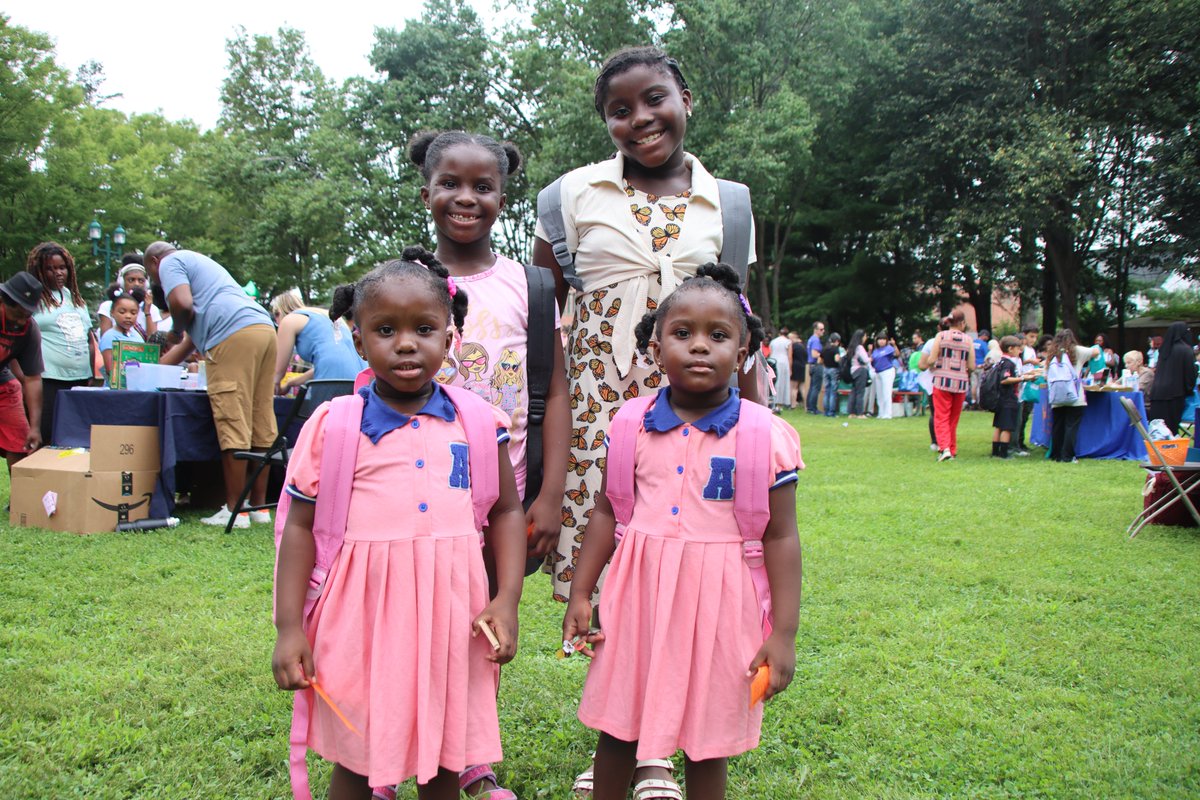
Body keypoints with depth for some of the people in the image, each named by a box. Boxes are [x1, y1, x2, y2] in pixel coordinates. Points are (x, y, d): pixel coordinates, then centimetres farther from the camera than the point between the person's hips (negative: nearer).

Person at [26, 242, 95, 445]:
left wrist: (91, 375, 15)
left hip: (81, 380, 6)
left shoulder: (76, 298, 19)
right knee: (47, 440, -5)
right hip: (49, 381, -6)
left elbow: (90, 340, 22)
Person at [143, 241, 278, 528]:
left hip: (234, 335, -9)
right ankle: (259, 507, 12)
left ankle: (234, 511, -4)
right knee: (261, 426, 7)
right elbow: (196, 332, 38)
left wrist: (175, 332, 11)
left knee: (233, 426, -7)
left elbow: (183, 304, -10)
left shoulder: (170, 263, 12)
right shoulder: (199, 261, 38)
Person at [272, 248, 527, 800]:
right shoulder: (334, 425, -2)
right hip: (362, 614, -1)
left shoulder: (478, 422, 2)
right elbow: (300, 526, 1)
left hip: (450, 611, 2)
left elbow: (506, 512, 8)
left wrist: (507, 600, -2)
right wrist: (289, 627, -2)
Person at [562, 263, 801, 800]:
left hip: (717, 605, -2)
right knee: (618, 727, 16)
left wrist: (784, 634, -6)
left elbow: (780, 538, -5)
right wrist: (580, 594, 6)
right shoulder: (632, 427, -1)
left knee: (708, 740, 14)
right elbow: (606, 513, 7)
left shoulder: (766, 437, -9)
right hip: (638, 595, 2)